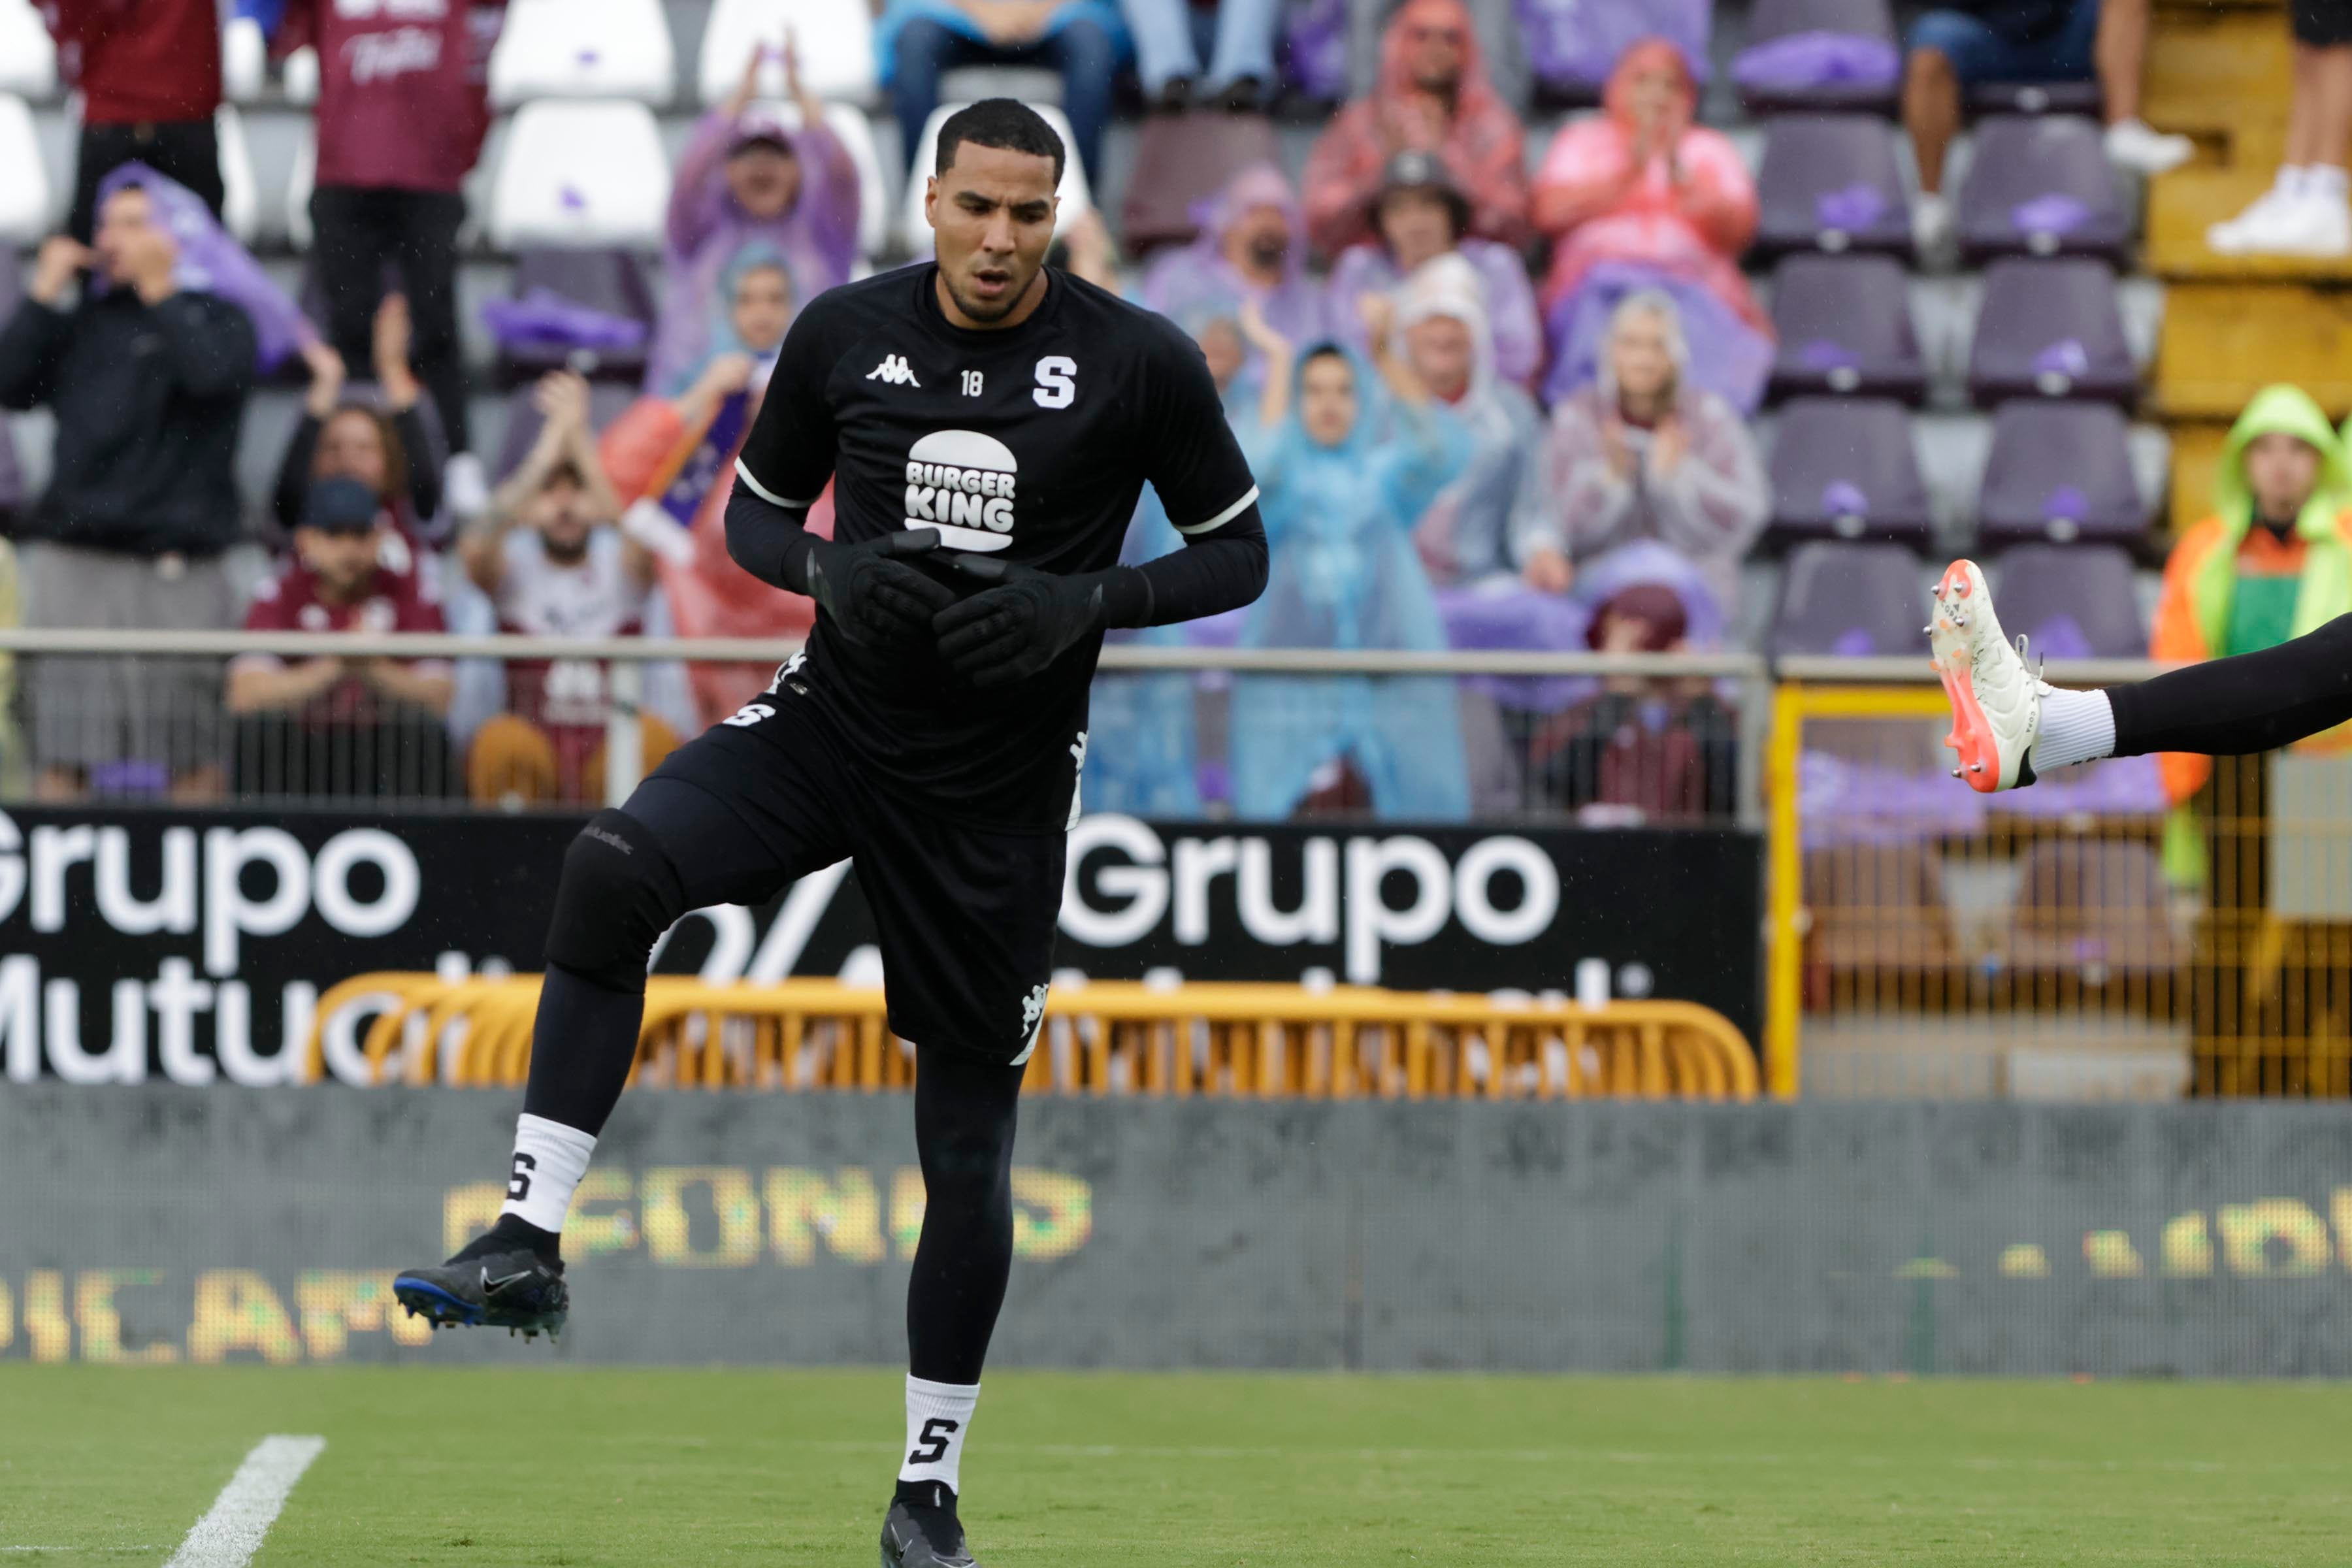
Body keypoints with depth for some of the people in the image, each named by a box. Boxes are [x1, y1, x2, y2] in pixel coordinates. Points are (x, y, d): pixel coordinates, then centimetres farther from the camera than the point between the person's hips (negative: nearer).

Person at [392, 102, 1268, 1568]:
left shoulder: (1140, 361, -7)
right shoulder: (848, 332, -1)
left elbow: (1238, 553, 0)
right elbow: (756, 510, 11)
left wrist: (1085, 602, -18)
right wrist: (833, 571, -11)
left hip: (1000, 784, -1)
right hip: (834, 720, 1)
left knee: (970, 1137, 3)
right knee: (616, 864, -28)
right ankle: (531, 1241, -27)